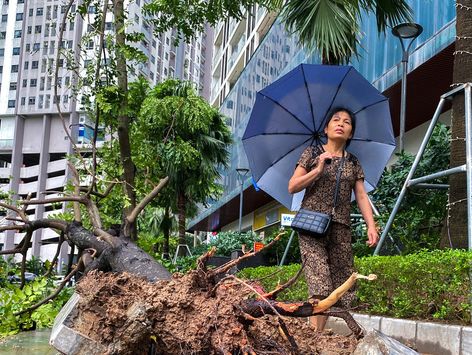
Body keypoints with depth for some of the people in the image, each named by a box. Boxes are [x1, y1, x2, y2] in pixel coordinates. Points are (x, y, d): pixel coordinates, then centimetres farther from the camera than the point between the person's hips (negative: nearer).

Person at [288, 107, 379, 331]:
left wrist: (371, 225, -4)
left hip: (341, 228, 4)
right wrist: (318, 169, -8)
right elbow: (292, 187, 3)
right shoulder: (312, 153, 8)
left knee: (341, 286, -2)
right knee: (320, 287, -16)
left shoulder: (353, 162, 17)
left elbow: (362, 196, 10)